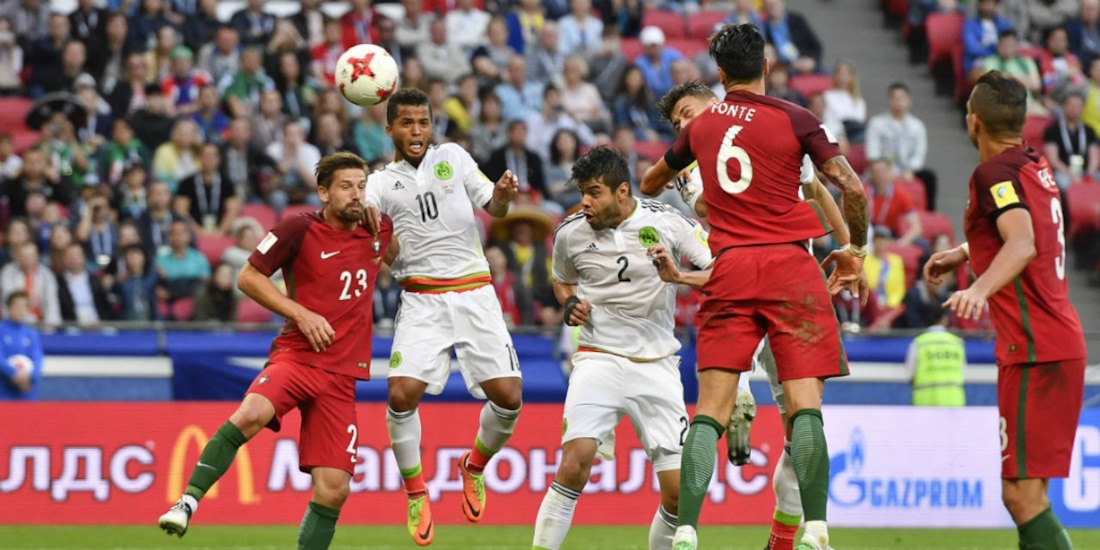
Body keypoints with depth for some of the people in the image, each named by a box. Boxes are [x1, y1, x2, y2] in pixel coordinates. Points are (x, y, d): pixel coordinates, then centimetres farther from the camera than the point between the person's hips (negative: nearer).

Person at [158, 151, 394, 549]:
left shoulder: (379, 230, 8)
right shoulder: (300, 229, -5)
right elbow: (248, 277, -1)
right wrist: (301, 313, -10)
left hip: (342, 374, 4)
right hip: (295, 355, -4)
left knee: (333, 490, -4)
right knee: (250, 415, -35)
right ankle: (188, 502, -28)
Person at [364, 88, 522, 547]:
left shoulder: (453, 157, 9)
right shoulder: (381, 183, 6)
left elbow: (494, 208, 9)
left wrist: (503, 195, -14)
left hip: (474, 293, 1)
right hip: (422, 298, -1)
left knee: (508, 397, -8)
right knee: (402, 394, -18)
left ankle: (475, 466, 22)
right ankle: (416, 493, 2)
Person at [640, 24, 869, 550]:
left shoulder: (701, 125, 12)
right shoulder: (794, 119, 0)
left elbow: (650, 182, 30)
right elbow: (852, 189, -5)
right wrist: (856, 250, 12)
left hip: (728, 270, 3)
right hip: (790, 267, -3)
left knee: (710, 408, 1)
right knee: (804, 402, -7)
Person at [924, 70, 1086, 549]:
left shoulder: (995, 173, -12)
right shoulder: (1035, 165, 15)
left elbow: (1023, 244, -30)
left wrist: (980, 290, -44)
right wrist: (963, 253, 38)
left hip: (1034, 348, -9)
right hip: (1061, 342, 9)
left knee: (1022, 493, -13)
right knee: (1025, 490, 15)